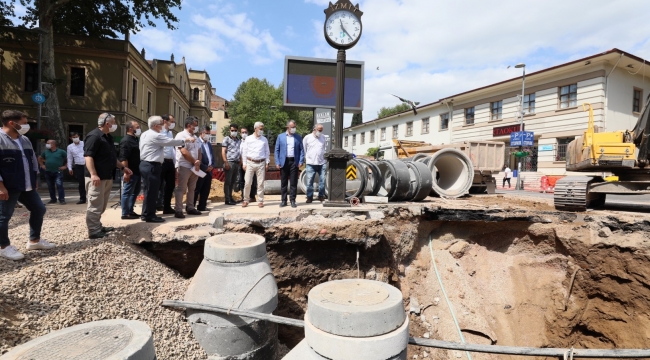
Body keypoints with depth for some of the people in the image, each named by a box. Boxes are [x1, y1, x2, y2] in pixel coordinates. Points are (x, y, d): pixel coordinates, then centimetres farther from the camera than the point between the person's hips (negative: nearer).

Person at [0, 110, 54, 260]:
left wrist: (34, 179, 16)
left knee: (39, 209, 13)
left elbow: (33, 160, 20)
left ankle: (34, 240, 27)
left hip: (27, 186, 8)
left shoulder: (25, 140, 12)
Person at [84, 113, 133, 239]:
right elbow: (88, 156, -21)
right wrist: (93, 174, -29)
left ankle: (98, 226, 26)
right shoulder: (94, 136, -13)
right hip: (97, 178, -10)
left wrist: (123, 167, 24)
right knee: (95, 205, -6)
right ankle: (93, 231, -1)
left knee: (102, 205, 16)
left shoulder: (108, 137, 18)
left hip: (107, 177, 10)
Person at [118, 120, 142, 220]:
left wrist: (139, 171, 22)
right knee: (127, 193, -1)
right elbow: (123, 158, -21)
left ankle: (130, 211, 26)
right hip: (130, 172, -10)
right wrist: (126, 172, -25)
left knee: (135, 192, 16)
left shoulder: (135, 139, 15)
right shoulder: (126, 141, -14)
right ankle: (125, 214, 6)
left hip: (137, 171, 10)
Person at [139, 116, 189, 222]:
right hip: (151, 166, -10)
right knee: (151, 191, -4)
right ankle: (149, 215, 2)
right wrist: (186, 140, -3)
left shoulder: (145, 134, 16)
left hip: (146, 164, 10)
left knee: (150, 190, 15)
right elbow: (170, 142, -13)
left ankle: (146, 214, 22)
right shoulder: (156, 136, -15)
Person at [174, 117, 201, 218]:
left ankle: (190, 208, 22)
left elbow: (199, 151, 14)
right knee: (181, 189, -4)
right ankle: (178, 210, -1)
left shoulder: (195, 137, 15)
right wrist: (194, 162, -11)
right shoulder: (181, 135, -9)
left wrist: (198, 162, -4)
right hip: (184, 166, -8)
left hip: (195, 167, 8)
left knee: (192, 188, 13)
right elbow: (184, 152, -17)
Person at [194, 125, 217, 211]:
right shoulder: (196, 142, -7)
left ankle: (202, 206, 18)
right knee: (196, 190, -2)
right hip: (200, 170, -7)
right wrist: (205, 167, -15)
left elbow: (213, 157, 19)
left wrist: (212, 166, -1)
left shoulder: (209, 144, 19)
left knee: (206, 191, 10)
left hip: (209, 171, 7)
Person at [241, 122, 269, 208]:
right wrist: (244, 164, 1)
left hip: (261, 163, 1)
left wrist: (267, 163, 4)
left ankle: (260, 201, 10)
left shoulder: (264, 140, 8)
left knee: (260, 183, 2)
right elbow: (244, 152, 6)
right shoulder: (248, 139, 4)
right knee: (247, 182, -1)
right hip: (250, 163, -1)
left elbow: (267, 152, 11)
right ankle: (246, 200, 12)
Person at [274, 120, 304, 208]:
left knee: (294, 183, 1)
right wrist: (277, 162, -3)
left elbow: (301, 150, 7)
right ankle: (283, 200, 13)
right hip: (284, 161, 0)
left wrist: (301, 161, -5)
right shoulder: (280, 136, 7)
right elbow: (277, 150, 6)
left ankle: (292, 200, 9)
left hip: (294, 162, 0)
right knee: (283, 182, 5)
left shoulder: (298, 137, 8)